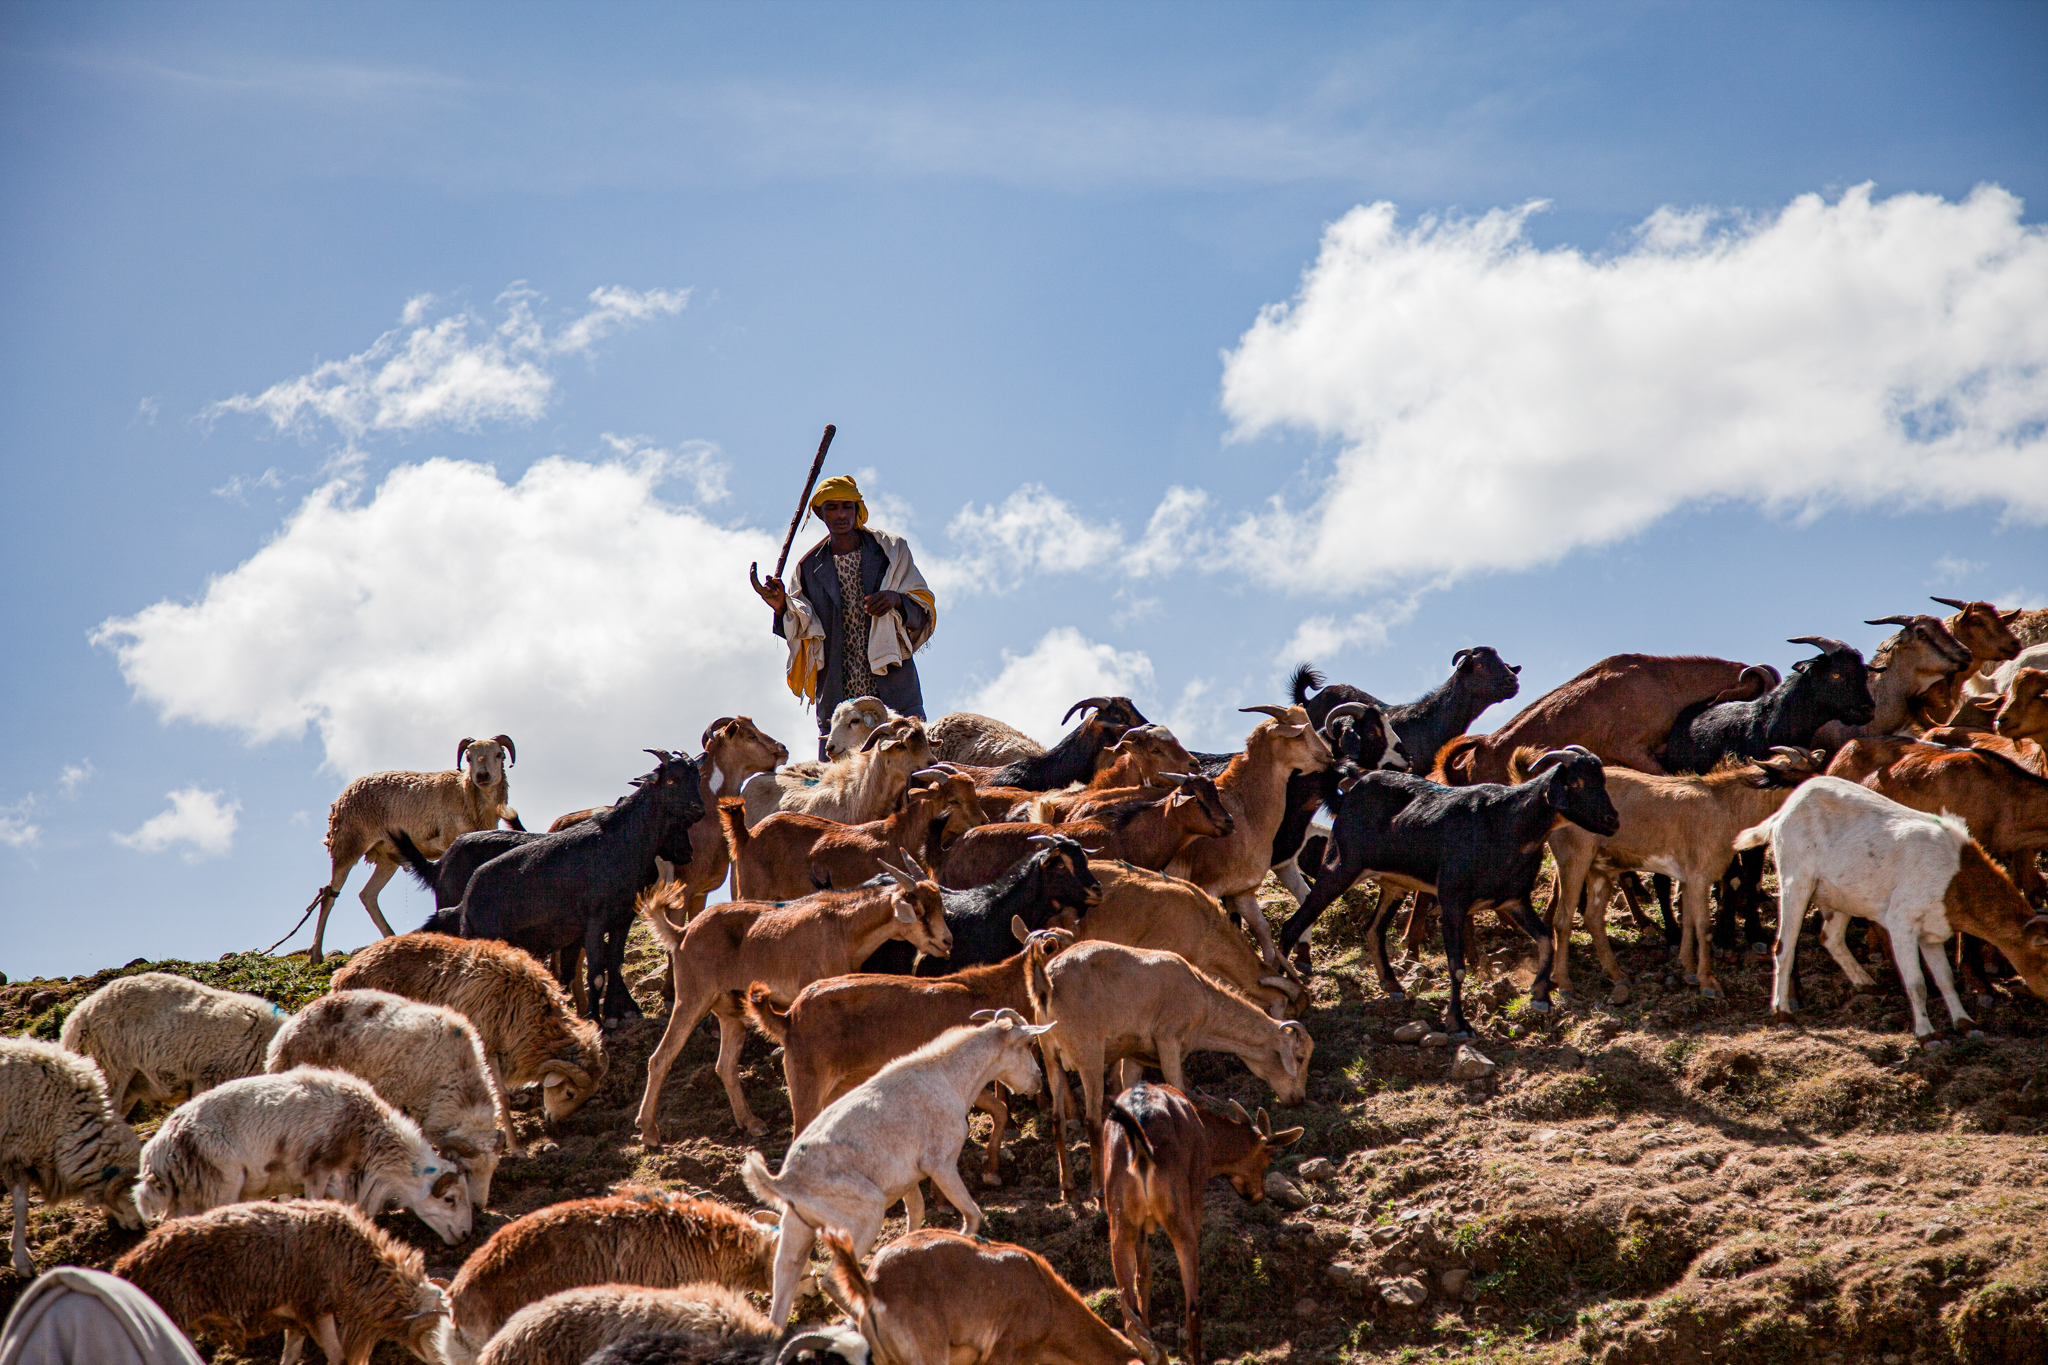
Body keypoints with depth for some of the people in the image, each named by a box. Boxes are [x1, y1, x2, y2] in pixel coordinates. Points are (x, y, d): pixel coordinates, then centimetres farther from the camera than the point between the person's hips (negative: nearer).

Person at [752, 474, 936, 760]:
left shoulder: (892, 550, 10)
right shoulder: (811, 568, 15)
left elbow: (924, 612, 7)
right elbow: (804, 634, 11)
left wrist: (897, 600, -13)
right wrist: (782, 607, -7)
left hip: (894, 696, -1)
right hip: (837, 699, 1)